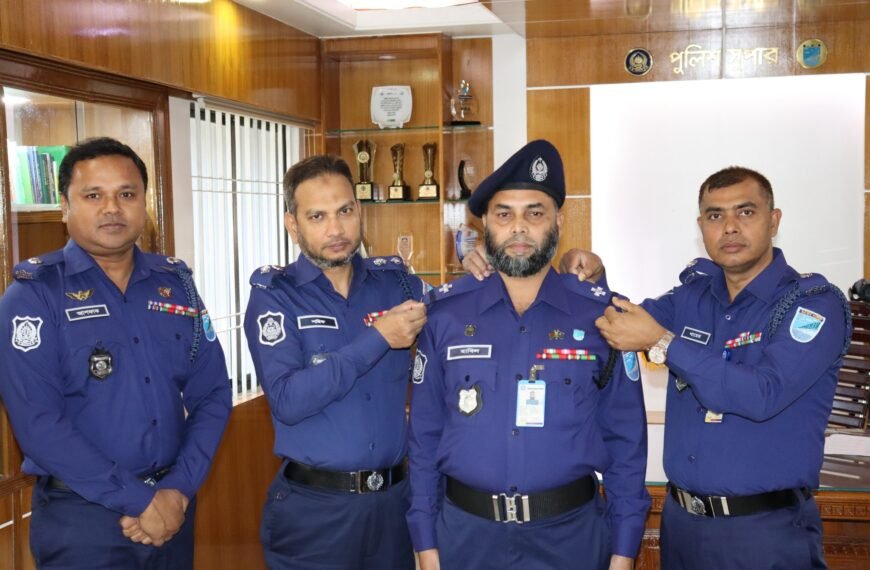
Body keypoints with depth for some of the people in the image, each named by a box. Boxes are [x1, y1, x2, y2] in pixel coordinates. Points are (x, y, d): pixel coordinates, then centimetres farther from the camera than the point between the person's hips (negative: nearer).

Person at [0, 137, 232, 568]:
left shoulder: (176, 283, 5)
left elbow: (212, 393, 3)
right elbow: (38, 422, -17)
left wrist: (178, 488, -9)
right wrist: (139, 500, -18)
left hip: (171, 506, 5)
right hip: (81, 514, -4)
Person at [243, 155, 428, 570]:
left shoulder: (395, 280, 3)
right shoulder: (274, 295, -8)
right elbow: (288, 400, -20)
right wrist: (376, 339, -21)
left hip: (394, 497, 4)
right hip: (313, 506, -3)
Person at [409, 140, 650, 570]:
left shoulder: (600, 315, -4)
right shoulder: (445, 314, -2)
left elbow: (626, 440, 0)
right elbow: (424, 436, 2)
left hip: (571, 533, 0)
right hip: (466, 532, 1)